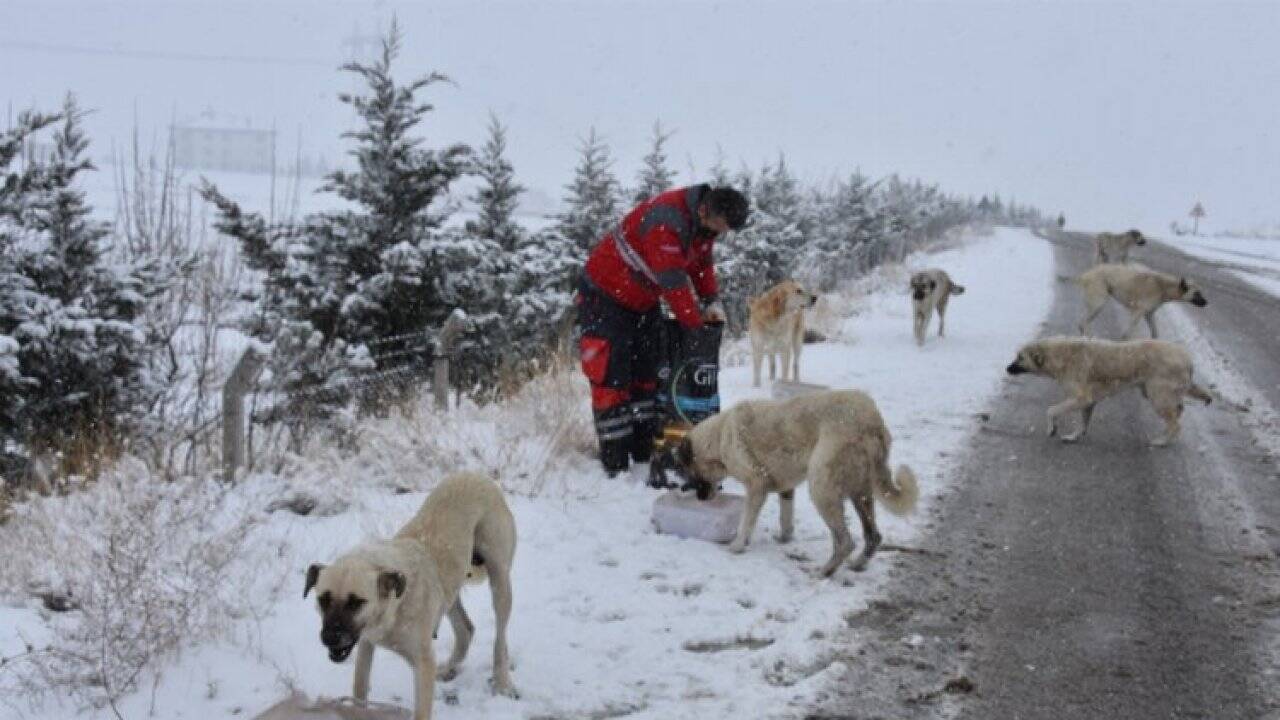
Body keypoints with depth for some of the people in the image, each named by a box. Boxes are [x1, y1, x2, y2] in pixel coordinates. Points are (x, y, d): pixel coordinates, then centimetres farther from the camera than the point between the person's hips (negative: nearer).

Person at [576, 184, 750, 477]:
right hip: (606, 296, -9)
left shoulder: (704, 221, -6)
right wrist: (696, 325, -24)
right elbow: (674, 282, -33)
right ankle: (615, 466, -7)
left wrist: (711, 301, -7)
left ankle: (646, 456, 16)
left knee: (647, 375, 10)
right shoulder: (666, 221, -35)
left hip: (643, 300, 10)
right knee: (611, 378, -9)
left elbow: (702, 262, 7)